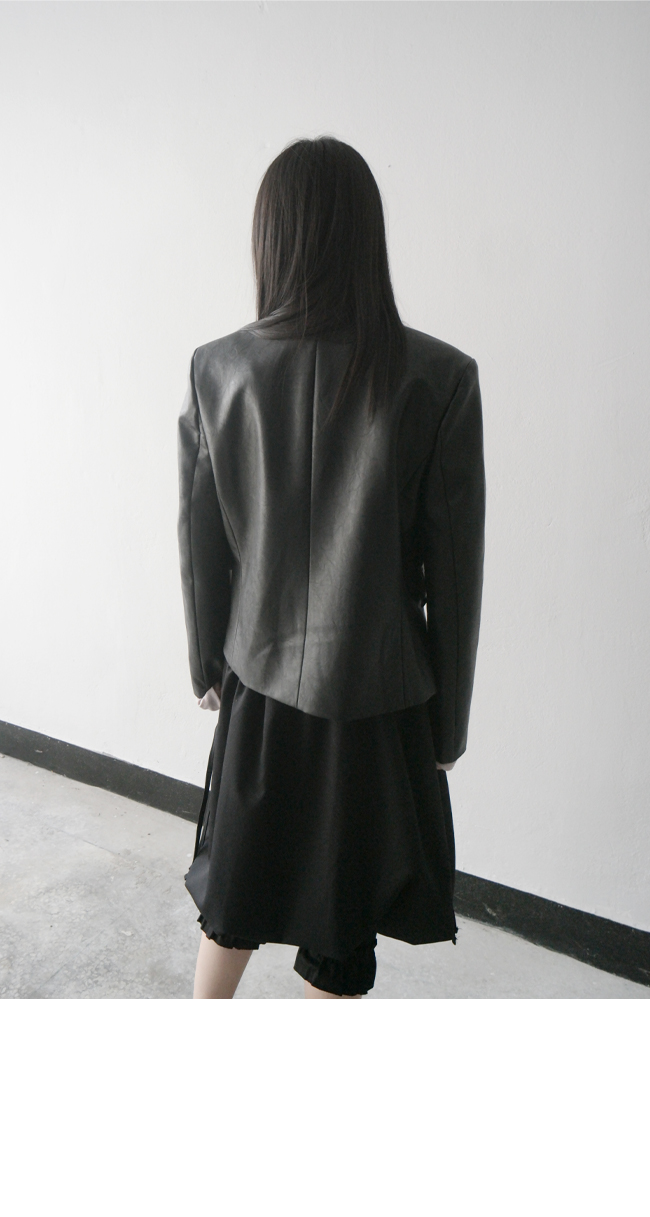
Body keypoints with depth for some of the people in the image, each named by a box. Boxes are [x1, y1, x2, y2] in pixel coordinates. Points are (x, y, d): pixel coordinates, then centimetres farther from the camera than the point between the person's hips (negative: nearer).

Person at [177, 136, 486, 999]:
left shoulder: (219, 370, -7)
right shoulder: (438, 378, -14)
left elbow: (201, 543, -1)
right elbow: (453, 567, -10)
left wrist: (208, 665, 15)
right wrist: (449, 719, 2)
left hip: (259, 680, 3)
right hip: (379, 695, -3)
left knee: (239, 876, 26)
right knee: (345, 915, 17)